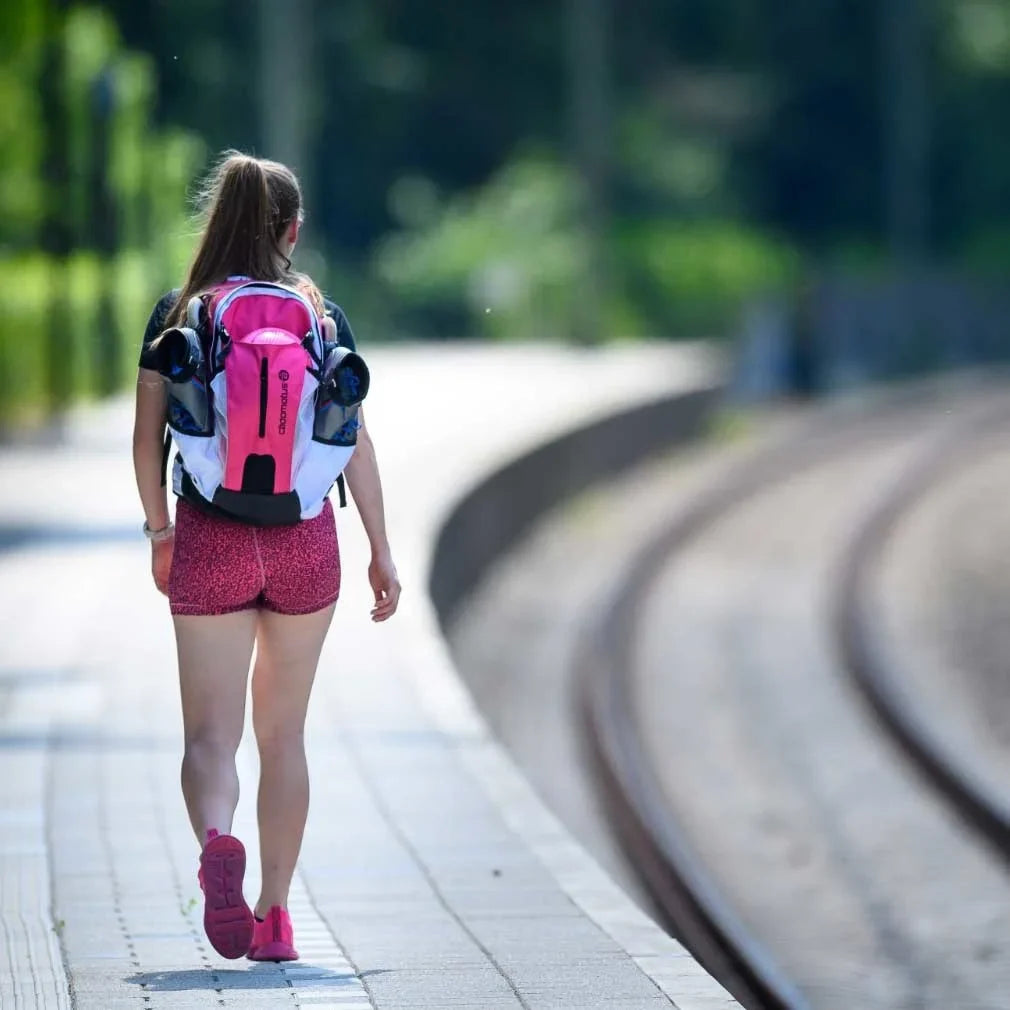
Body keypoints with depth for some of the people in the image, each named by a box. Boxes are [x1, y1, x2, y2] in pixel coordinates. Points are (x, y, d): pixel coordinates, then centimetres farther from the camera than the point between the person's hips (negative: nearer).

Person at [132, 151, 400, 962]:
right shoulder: (323, 316, 0)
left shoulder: (178, 316, -1)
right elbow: (355, 441, -2)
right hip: (304, 542, 1)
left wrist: (160, 532, 10)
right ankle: (275, 916, 16)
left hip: (209, 539, -1)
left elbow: (148, 437, -3)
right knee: (284, 733, 14)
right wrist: (382, 551, 3)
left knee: (211, 733, 1)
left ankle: (218, 843, -30)